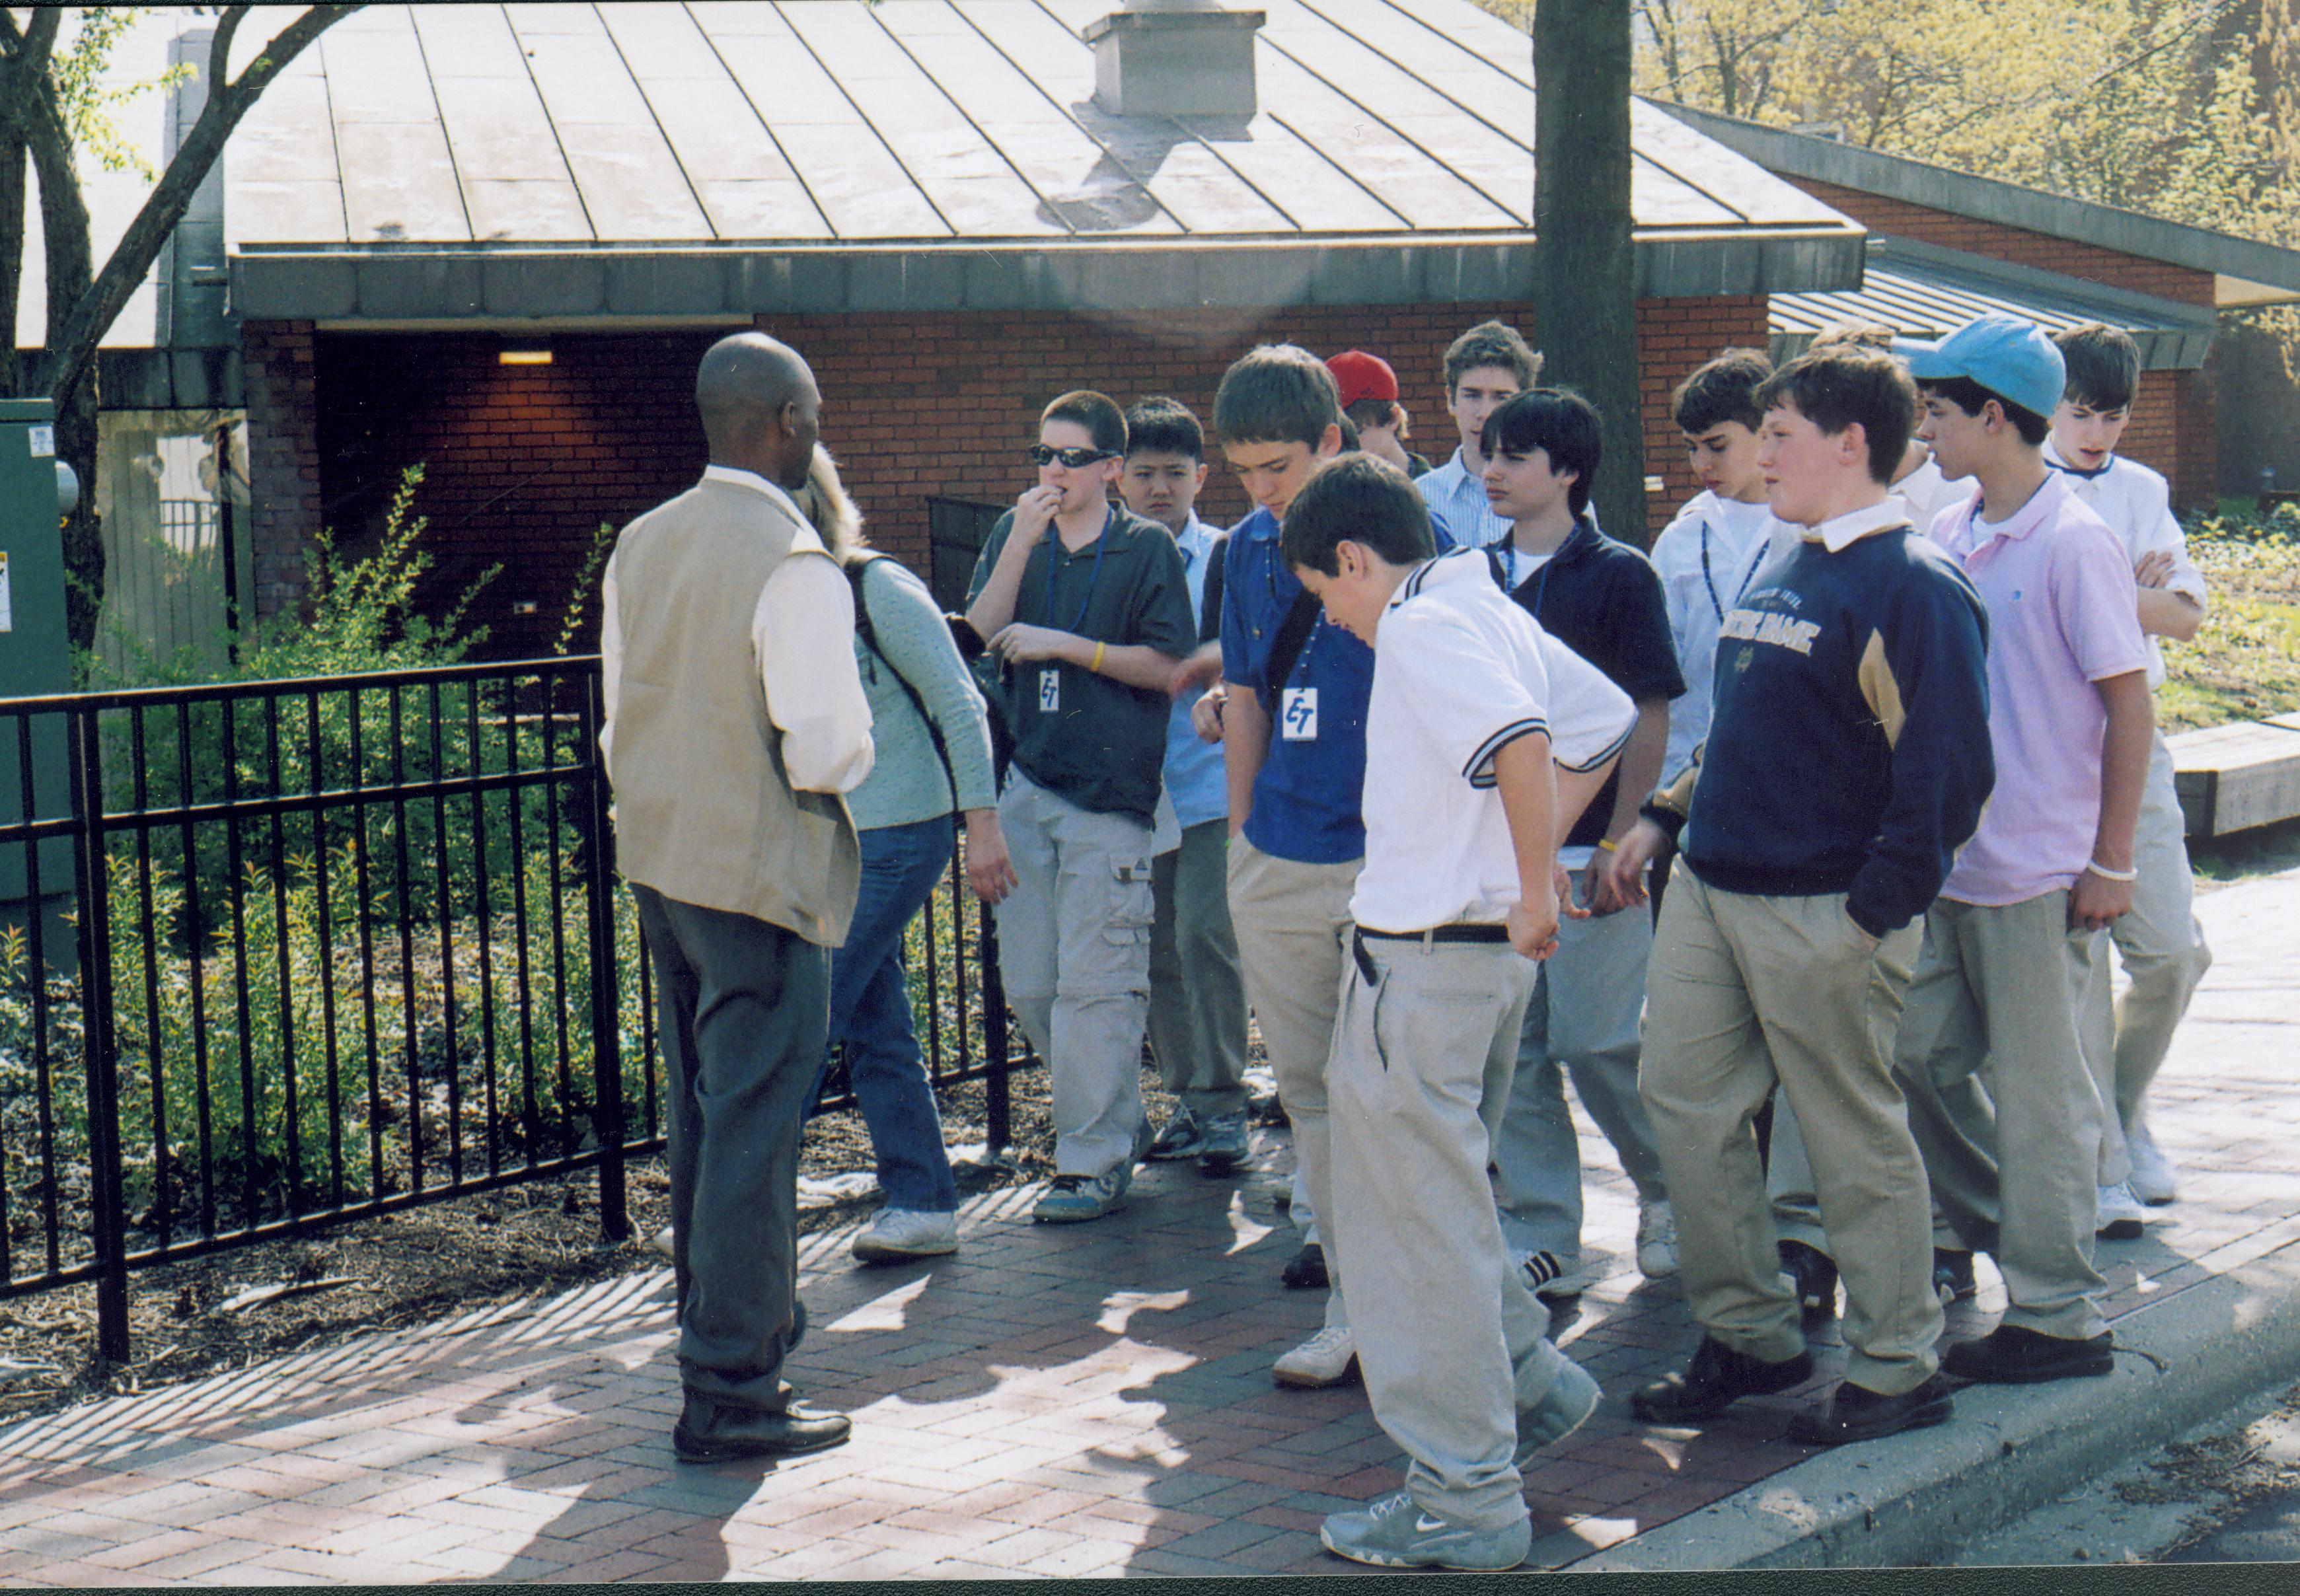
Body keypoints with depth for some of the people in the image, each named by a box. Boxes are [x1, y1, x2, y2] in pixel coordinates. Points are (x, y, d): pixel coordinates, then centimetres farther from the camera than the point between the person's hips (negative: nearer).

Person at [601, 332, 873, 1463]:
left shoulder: (641, 546, 6)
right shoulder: (793, 564, -19)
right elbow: (828, 748, -21)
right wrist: (850, 756, 0)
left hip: (660, 860, 8)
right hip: (761, 873, -8)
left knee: (702, 1114, 21)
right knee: (753, 1129, -2)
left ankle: (727, 1317, 38)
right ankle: (729, 1392, 2)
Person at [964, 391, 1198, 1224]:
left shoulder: (1147, 548, 0)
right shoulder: (1015, 534, 12)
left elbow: (1168, 666, -4)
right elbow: (977, 639, 1)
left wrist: (1063, 646, -10)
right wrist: (1022, 544, -10)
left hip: (1109, 789, -5)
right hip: (1025, 783, 5)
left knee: (1094, 984, -7)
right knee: (1028, 983, 7)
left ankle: (1093, 1161, 0)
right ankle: (1121, 1122, 24)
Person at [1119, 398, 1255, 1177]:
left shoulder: (1222, 557, 2)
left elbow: (1230, 654, -6)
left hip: (1206, 781, -4)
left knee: (1204, 936, -11)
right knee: (1155, 949, 8)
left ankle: (1222, 1105, -2)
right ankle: (1189, 1098, 18)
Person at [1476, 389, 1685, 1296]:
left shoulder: (1618, 575, -5)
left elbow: (1650, 717, -7)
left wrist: (1618, 843, -12)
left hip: (1586, 851, -5)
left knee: (1600, 1045, -3)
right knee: (1513, 1053, 5)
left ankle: (1669, 1191, 20)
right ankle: (1540, 1238, 12)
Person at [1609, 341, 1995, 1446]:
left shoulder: (1913, 587, -13)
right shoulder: (1781, 574, 14)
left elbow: (1947, 775, -17)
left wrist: (1869, 916, -19)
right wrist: (1662, 818, 17)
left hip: (1817, 909, -9)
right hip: (1708, 888, 9)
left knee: (1855, 1137, 1)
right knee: (1684, 1103, 9)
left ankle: (1897, 1369, 14)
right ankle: (1747, 1334, 23)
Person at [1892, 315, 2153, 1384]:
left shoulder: (2074, 545, -12)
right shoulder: (1948, 543, 9)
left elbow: (2129, 705, -11)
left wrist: (2111, 864, -12)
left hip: (2039, 873, -7)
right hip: (1947, 863, 7)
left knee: (2037, 1092, 1)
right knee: (1916, 1059, 10)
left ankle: (2059, 1316, 11)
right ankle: (1998, 1228, 30)